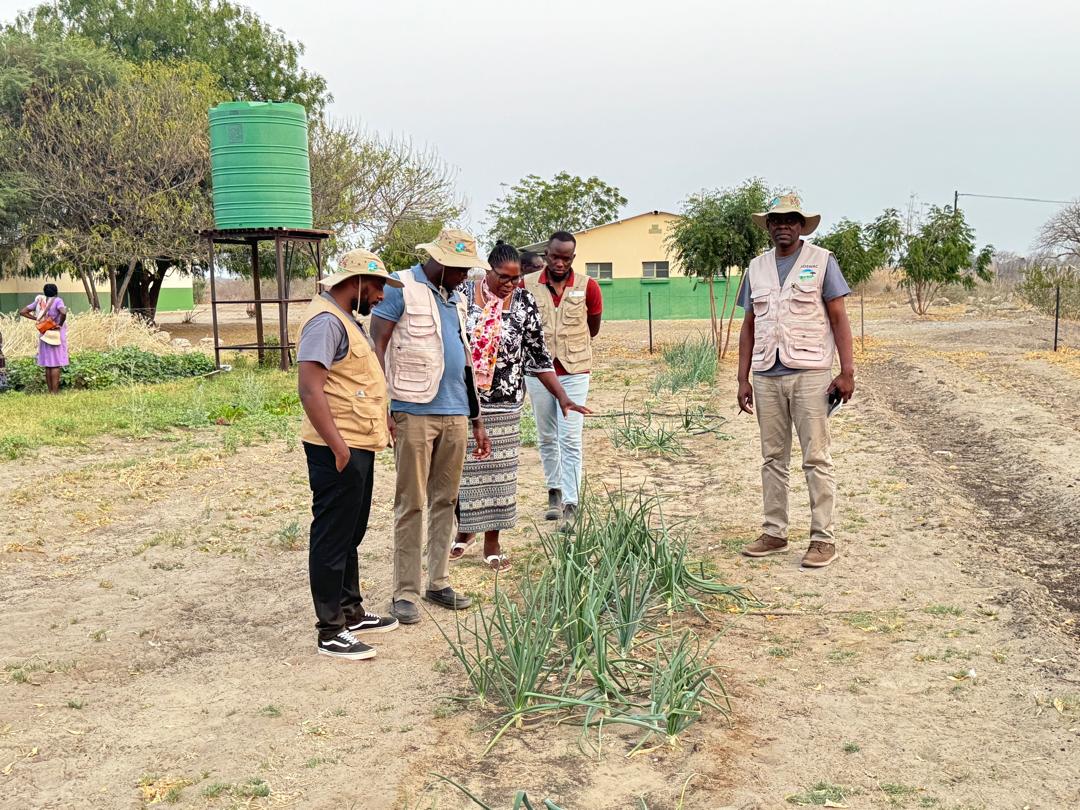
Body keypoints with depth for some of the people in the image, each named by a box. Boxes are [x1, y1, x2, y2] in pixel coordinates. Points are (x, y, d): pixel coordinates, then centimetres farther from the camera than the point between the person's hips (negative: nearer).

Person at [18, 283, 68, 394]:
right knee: (56, 364, -4)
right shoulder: (57, 300, -11)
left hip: (44, 335, 6)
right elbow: (63, 312, -31)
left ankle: (50, 391, 15)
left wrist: (37, 319, 7)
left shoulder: (39, 301, 5)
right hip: (56, 335, -6)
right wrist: (60, 324, -15)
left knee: (48, 364, 11)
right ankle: (55, 392, -7)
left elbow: (22, 312, 5)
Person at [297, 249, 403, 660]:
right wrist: (337, 445, -26)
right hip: (338, 449, -11)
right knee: (332, 539, -2)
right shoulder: (325, 321, -17)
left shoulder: (346, 319, 16)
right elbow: (310, 388, -25)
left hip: (358, 445, 11)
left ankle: (350, 611, 32)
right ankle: (331, 632, 6)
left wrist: (381, 422, 27)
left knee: (350, 534, 19)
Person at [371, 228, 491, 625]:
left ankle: (438, 582, 19)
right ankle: (405, 592, 5)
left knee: (446, 500, 10)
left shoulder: (455, 298, 17)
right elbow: (377, 347, -8)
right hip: (414, 412, -7)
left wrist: (477, 420, 20)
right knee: (411, 504, -3)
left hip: (455, 414, 7)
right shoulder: (401, 288, -4)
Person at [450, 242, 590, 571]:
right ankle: (465, 529, 31)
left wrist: (562, 397, -5)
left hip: (504, 405, 1)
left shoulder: (524, 303, -2)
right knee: (463, 467, 8)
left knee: (499, 469, 5)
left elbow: (538, 356, 2)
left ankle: (492, 542, 19)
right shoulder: (462, 296, -4)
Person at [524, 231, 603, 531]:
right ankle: (554, 491, 29)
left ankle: (570, 505, -5)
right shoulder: (527, 286, -3)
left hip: (574, 373, -2)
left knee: (570, 439, -7)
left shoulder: (587, 287, -5)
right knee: (546, 437, 12)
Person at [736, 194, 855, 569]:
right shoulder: (756, 268, 13)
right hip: (766, 376, 4)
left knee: (816, 459, -1)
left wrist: (847, 371, -10)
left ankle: (823, 537, 4)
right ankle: (774, 533, 17)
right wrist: (743, 379, 7)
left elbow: (839, 319, -2)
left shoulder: (821, 261, 2)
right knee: (773, 458, 9)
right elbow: (749, 327, 13)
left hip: (809, 373, -4)